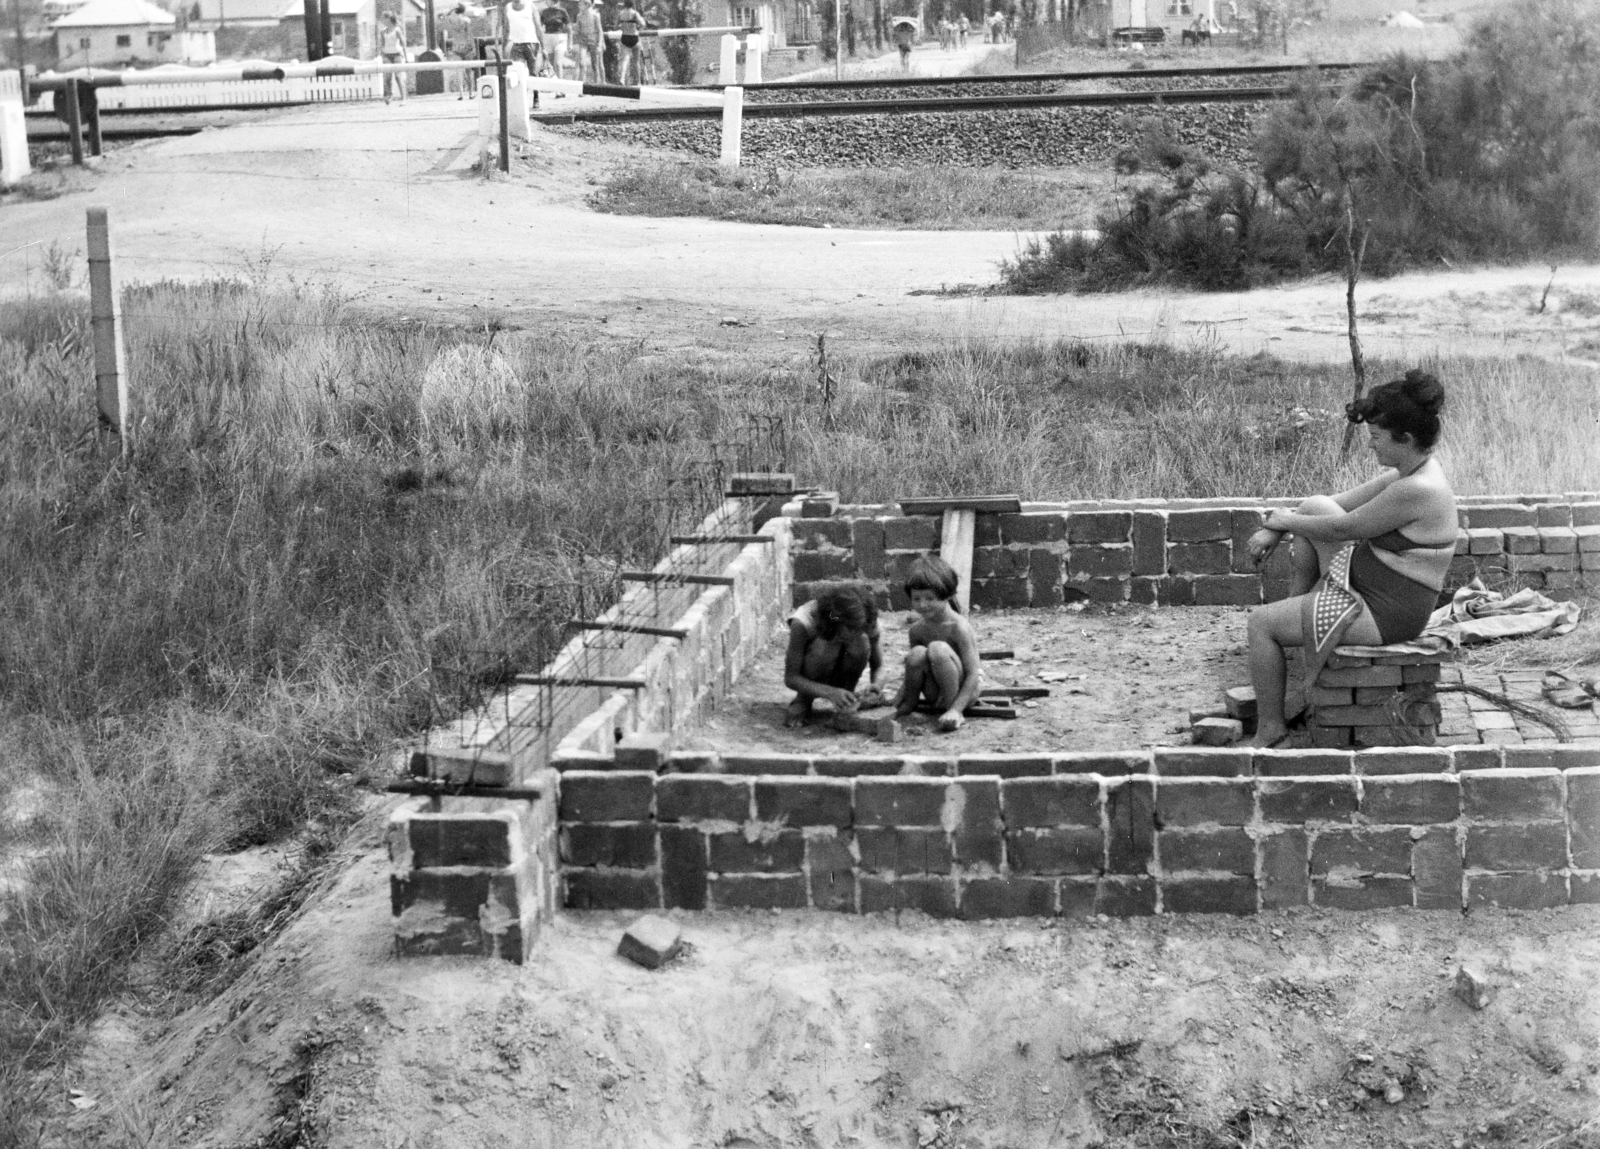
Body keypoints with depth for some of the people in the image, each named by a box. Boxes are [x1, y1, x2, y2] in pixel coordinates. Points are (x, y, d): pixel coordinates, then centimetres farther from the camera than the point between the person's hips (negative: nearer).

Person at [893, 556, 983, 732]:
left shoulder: (959, 627, -21)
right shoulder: (917, 630, -2)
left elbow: (973, 675, -23)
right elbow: (913, 674, 8)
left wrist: (955, 710, -33)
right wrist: (895, 705, -7)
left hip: (963, 690, -5)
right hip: (937, 694, 5)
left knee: (938, 649, -31)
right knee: (917, 654, -25)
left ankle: (952, 712, -21)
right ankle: (908, 705, -1)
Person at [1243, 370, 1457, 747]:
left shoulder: (1416, 491, -28)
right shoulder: (1408, 473, 3)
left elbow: (1343, 527, -19)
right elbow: (1339, 505, 8)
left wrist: (1285, 520, -3)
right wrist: (1276, 529, 1)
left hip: (1383, 613, -10)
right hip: (1367, 582, 10)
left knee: (1261, 622, -5)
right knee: (1315, 505, 14)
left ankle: (1270, 729, 7)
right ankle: (1296, 604, 25)